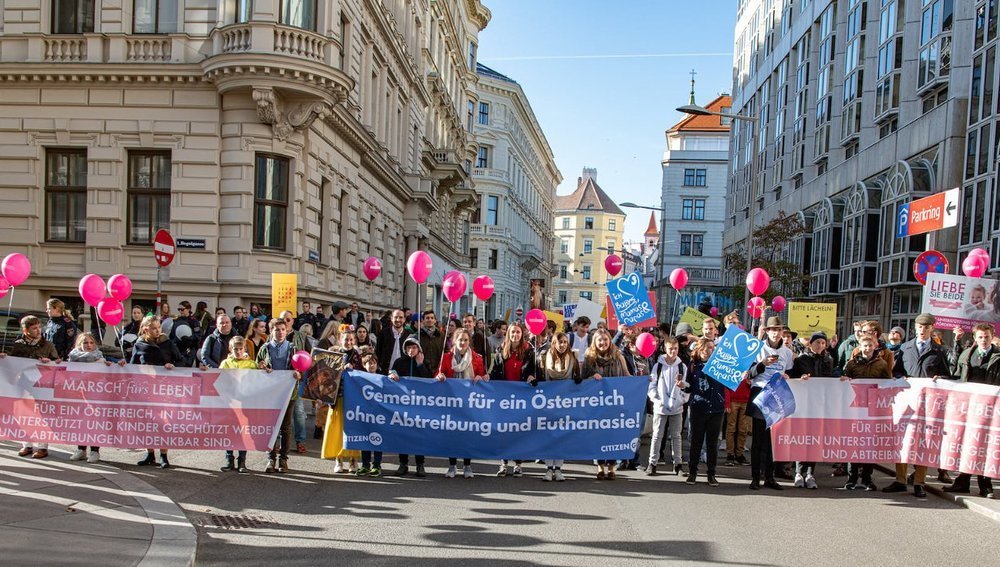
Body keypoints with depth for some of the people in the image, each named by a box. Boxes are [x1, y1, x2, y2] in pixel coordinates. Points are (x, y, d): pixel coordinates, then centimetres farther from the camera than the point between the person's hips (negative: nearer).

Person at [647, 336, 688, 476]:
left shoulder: (682, 367, 4)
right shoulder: (658, 366, 0)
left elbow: (687, 385, 6)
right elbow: (652, 386, 0)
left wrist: (684, 399, -10)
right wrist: (656, 399, -10)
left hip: (677, 407, 1)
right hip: (660, 407, -1)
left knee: (676, 435, 9)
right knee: (657, 435, 2)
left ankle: (677, 463, 18)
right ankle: (652, 463, 7)